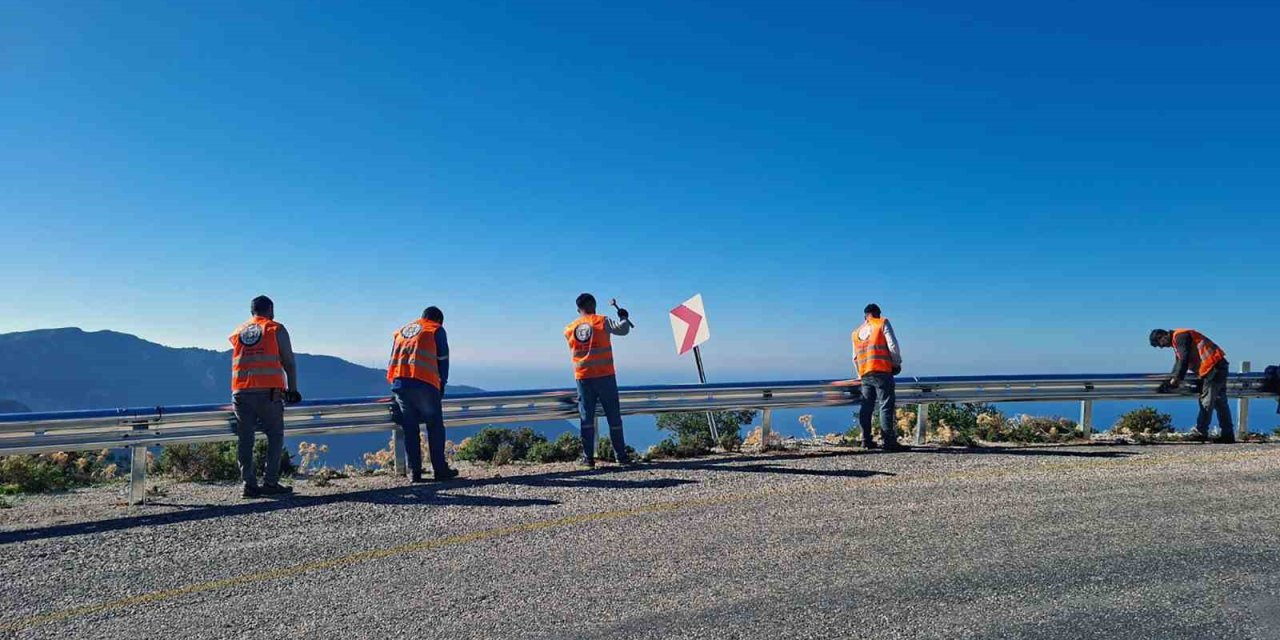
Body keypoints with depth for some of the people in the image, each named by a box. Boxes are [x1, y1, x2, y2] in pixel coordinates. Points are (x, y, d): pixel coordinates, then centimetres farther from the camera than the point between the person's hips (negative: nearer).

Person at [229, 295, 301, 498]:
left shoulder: (238, 333, 18)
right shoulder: (276, 329, 5)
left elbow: (236, 363, 18)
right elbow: (288, 362, 3)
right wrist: (292, 389, 8)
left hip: (240, 392, 4)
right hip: (268, 391, -4)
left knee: (245, 439, 7)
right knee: (275, 436, 5)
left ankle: (249, 485, 6)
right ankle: (270, 483, 1)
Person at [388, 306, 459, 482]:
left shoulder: (402, 331, 26)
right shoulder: (437, 330, 11)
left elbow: (394, 359, 23)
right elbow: (443, 361, 7)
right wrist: (442, 385, 14)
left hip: (399, 382, 5)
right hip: (424, 383, -5)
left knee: (410, 429, 9)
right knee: (435, 427, 4)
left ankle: (414, 472, 7)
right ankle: (440, 470, 3)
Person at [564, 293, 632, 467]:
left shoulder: (569, 329, 6)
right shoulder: (602, 321, -4)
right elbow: (622, 329, -13)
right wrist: (623, 318, 7)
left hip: (583, 377, 3)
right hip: (604, 375, -2)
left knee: (586, 417, 7)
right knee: (614, 416, 6)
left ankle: (588, 457, 4)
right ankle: (620, 455, 9)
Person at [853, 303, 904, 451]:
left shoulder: (856, 332, 20)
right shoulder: (883, 323, 5)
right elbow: (892, 345, -5)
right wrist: (897, 364, 7)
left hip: (865, 374, 5)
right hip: (882, 372, -5)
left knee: (866, 407, 9)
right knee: (886, 406, -6)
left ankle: (866, 440, 9)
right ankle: (889, 441, -9)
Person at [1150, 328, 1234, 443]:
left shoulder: (1180, 336, -12)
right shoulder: (1176, 341, 20)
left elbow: (1184, 359, -19)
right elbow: (1178, 363, 21)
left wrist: (1176, 378, -17)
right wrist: (1170, 381, 15)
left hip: (1214, 367, -10)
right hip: (1218, 367, 10)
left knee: (1206, 401, -10)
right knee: (1220, 402, 10)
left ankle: (1200, 432, -11)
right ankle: (1227, 435, 12)